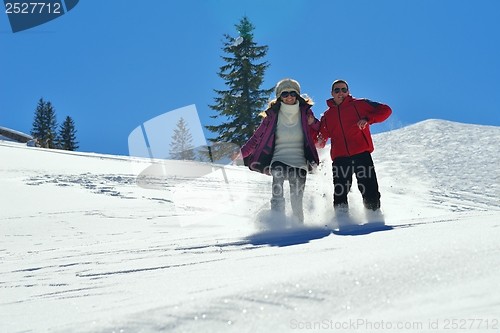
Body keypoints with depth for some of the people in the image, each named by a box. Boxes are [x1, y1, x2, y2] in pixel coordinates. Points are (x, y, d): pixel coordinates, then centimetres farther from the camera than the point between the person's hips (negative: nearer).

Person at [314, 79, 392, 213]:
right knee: (340, 193, -7)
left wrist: (367, 119, -10)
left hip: (361, 153, -3)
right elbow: (320, 142, 21)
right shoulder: (327, 116, 22)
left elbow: (386, 110, 6)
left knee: (369, 190, -8)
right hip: (340, 158, 3)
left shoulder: (359, 104, 12)